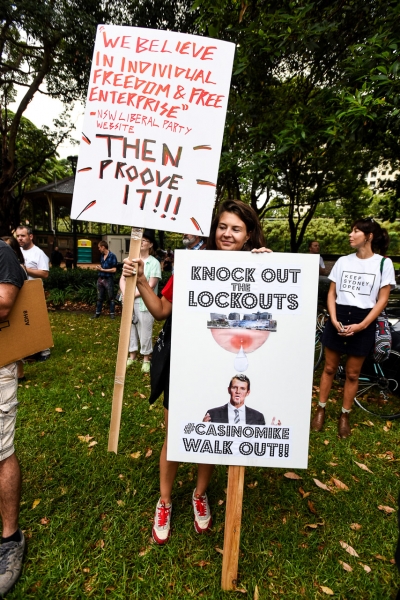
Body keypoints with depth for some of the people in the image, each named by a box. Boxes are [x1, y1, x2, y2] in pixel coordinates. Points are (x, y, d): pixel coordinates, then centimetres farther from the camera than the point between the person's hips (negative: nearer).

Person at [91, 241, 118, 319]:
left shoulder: (112, 256, -11)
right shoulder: (101, 255, 9)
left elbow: (114, 269, -15)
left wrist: (102, 269, -13)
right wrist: (99, 267, 2)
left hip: (108, 279, -6)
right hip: (100, 279, 6)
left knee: (111, 297, 6)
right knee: (99, 297, 13)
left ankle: (112, 313, 14)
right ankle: (97, 313, 21)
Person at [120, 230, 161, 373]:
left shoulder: (154, 263, -7)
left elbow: (150, 285, -13)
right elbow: (122, 279, 6)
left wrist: (134, 294, -13)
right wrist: (125, 294, -11)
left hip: (145, 303, -5)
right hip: (129, 302, 5)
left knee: (145, 332, 3)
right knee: (130, 329, 14)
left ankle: (146, 359, 18)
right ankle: (132, 355, 29)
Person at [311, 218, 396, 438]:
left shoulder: (383, 263, -4)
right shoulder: (343, 261, 4)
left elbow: (382, 300, -5)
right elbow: (331, 293, 6)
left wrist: (362, 325, -14)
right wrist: (333, 319, -9)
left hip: (363, 323, -2)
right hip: (338, 319, 2)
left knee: (352, 374, 9)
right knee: (329, 368, 10)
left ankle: (344, 416, 26)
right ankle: (321, 410, 24)